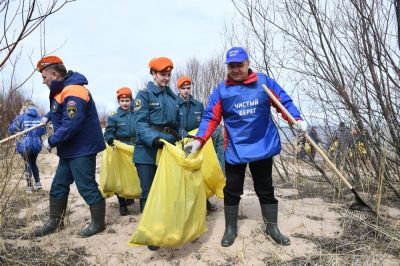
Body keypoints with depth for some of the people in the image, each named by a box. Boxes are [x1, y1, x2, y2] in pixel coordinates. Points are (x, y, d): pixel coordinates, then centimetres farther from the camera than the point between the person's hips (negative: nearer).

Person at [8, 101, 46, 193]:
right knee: (33, 163, 24)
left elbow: (11, 130, -5)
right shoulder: (40, 117, -1)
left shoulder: (22, 117, -8)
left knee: (28, 164, 12)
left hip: (25, 145, -2)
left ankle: (29, 186, 18)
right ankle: (38, 183, 21)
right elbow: (43, 131, 5)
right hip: (37, 144, 3)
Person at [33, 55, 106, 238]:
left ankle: (98, 223, 14)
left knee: (86, 187, -2)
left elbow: (71, 125, -28)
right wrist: (48, 116, 19)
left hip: (82, 150, -10)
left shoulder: (73, 92, -22)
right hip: (69, 150, 10)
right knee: (58, 185, 17)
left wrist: (51, 142, -18)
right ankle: (55, 221, 31)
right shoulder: (62, 90, 11)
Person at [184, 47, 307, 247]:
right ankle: (230, 228, 26)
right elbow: (211, 117, -5)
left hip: (263, 146, 1)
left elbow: (284, 102, 3)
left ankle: (272, 227, 29)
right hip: (235, 150, 0)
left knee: (266, 189, 13)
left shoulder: (265, 82, -2)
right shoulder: (221, 90, -3)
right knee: (232, 190, 8)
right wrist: (199, 140, -17)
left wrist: (296, 120, -13)